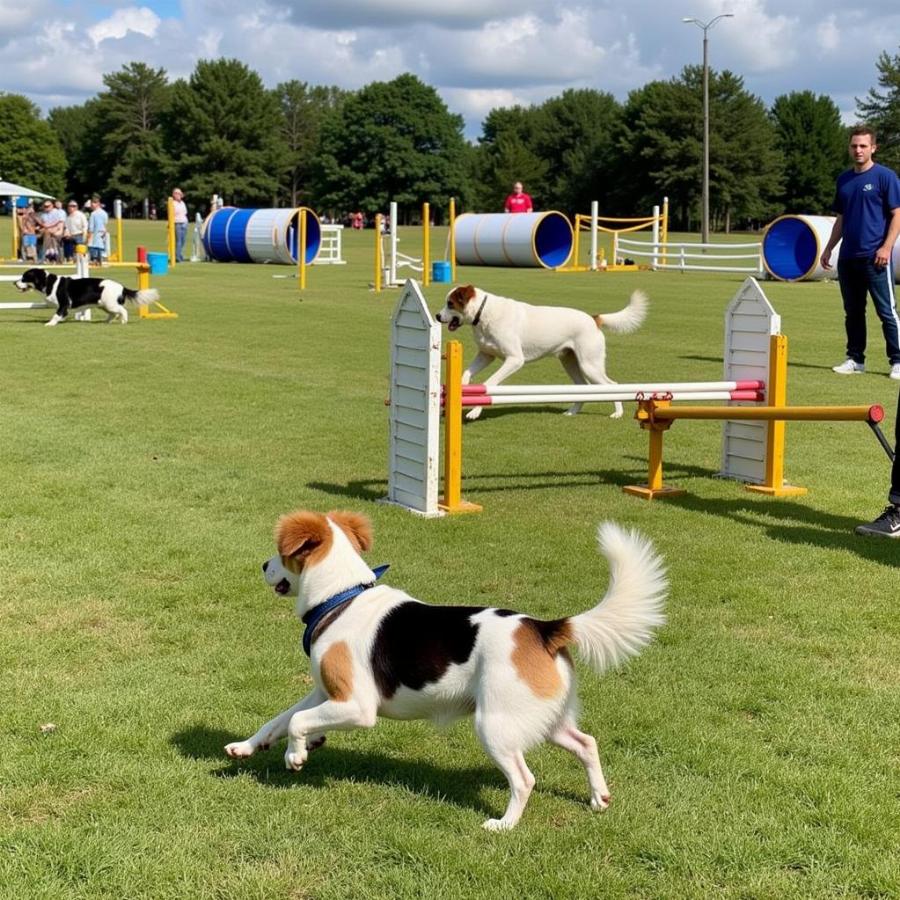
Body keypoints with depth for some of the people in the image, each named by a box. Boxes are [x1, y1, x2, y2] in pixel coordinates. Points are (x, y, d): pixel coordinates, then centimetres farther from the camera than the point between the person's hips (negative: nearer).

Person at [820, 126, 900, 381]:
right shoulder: (844, 180, 15)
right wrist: (828, 249, 16)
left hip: (874, 257, -6)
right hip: (847, 257, 6)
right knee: (852, 312, 11)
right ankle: (855, 360, 19)